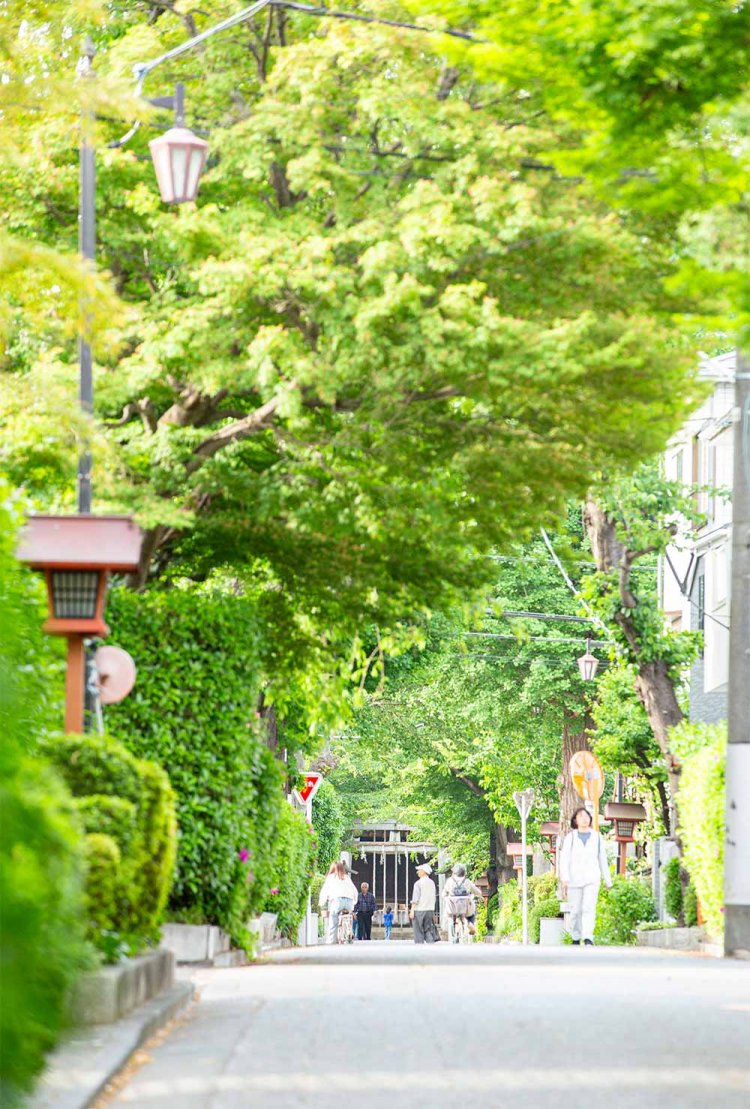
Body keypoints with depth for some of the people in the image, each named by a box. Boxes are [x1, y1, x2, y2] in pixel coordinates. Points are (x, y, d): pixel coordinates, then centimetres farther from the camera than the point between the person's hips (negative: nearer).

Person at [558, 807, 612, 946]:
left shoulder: (597, 837, 9)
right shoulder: (570, 838, 3)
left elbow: (602, 859, 15)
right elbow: (564, 859, -4)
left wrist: (607, 880, 17)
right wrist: (564, 880, -15)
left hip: (592, 879, 0)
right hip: (574, 879, 0)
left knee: (589, 908, -16)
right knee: (575, 911, 3)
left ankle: (588, 939, -27)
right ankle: (575, 939, 18)